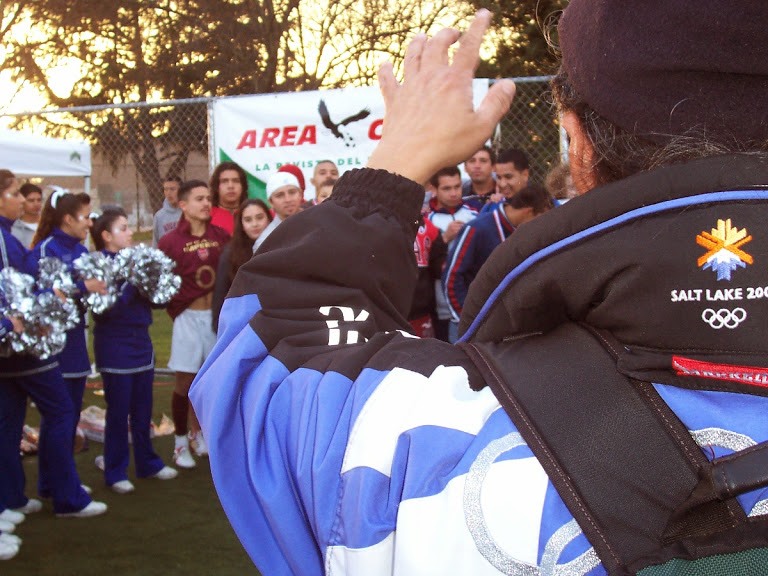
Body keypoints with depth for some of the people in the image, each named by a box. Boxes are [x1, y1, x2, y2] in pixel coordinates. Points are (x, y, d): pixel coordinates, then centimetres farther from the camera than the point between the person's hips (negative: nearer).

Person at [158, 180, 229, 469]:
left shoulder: (221, 236, 2)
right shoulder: (170, 241, -6)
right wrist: (175, 308, -9)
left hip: (217, 314, 3)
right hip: (189, 316, -3)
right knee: (185, 382, 2)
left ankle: (197, 432, 30)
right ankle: (181, 441, 18)